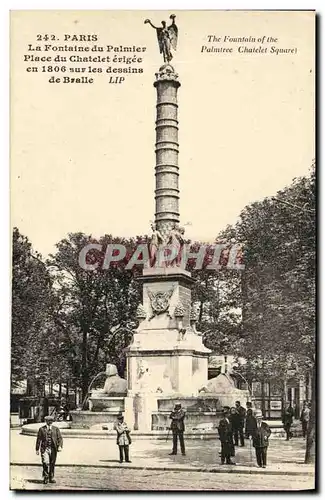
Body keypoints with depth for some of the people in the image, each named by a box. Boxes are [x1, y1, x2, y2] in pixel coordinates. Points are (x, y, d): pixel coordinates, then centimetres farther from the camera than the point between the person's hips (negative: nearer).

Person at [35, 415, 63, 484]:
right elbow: (38, 439, 6)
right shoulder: (41, 429, 5)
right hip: (44, 448, -2)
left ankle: (51, 478, 19)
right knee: (45, 463, -13)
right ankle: (45, 478, -2)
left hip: (53, 449, 2)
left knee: (52, 464, 7)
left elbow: (60, 438, 2)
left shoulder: (56, 429, 8)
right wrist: (37, 449, 3)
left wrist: (60, 446, -14)